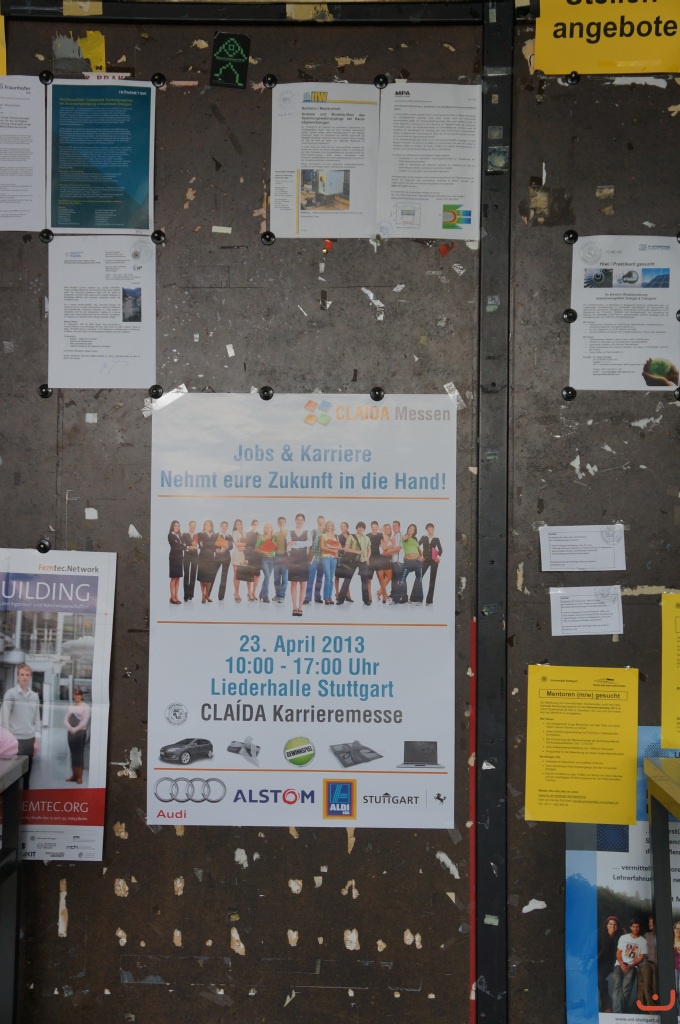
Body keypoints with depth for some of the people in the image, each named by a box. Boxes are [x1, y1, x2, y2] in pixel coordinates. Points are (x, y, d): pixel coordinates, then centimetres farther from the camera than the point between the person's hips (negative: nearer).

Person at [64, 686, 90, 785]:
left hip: (80, 732, -5)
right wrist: (70, 728, -14)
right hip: (71, 733, 5)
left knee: (79, 754, -4)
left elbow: (84, 721, -12)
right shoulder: (71, 706, 11)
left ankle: (79, 776, -3)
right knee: (73, 754, 7)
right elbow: (66, 719, 4)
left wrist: (75, 729, -17)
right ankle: (74, 775, 13)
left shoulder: (85, 707, -4)